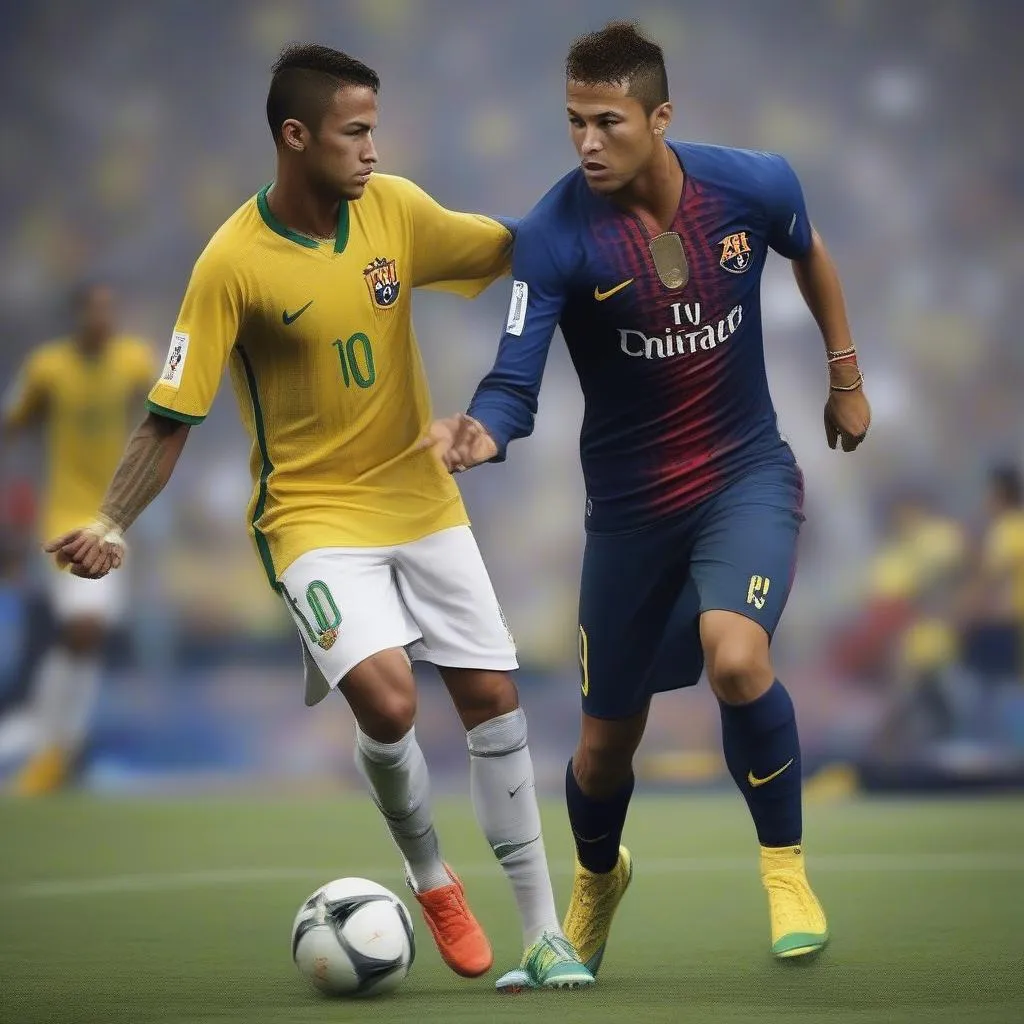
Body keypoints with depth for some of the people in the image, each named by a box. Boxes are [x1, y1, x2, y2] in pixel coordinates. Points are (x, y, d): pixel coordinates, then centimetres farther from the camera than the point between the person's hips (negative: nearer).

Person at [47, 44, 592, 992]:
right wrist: (113, 523, -26)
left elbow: (511, 251, 11)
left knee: (492, 695, 2)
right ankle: (430, 878, 7)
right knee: (386, 702, -23)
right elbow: (172, 416, -14)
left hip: (422, 497, 5)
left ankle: (543, 930, 14)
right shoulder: (234, 262, -17)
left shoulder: (394, 207, -4)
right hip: (315, 514, -5)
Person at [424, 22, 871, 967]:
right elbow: (515, 382, -24)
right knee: (606, 746, 12)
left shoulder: (752, 185, -13)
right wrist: (483, 432, -46)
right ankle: (597, 876, 49)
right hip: (630, 500, 1)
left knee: (735, 658, -30)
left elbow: (809, 253, 11)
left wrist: (845, 374, 18)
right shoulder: (555, 235, -20)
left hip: (747, 473, 0)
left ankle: (786, 868, -4)